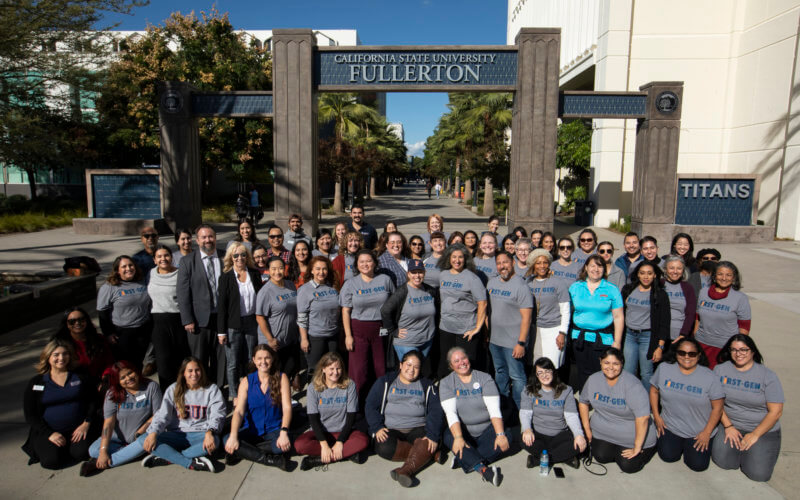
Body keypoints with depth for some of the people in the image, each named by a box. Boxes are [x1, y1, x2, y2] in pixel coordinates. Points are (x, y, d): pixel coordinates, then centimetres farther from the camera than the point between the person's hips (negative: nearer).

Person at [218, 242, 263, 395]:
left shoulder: (255, 275, 5)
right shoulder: (226, 277, -3)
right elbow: (222, 305, -4)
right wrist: (221, 331, -7)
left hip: (252, 323, 3)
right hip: (233, 325, -3)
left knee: (249, 361, 10)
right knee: (233, 364, 3)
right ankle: (234, 395, 14)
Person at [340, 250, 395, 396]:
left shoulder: (385, 280, 4)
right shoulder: (351, 284, 1)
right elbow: (345, 311, -1)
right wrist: (348, 335, -8)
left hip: (381, 330, 2)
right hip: (359, 331, -1)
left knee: (382, 368, 8)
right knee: (358, 370, -1)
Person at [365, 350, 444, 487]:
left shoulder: (427, 386, 15)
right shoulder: (385, 382, 13)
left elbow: (435, 411, 4)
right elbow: (370, 406, 6)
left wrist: (432, 435, -14)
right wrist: (377, 427, -12)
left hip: (418, 429, 0)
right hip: (390, 429, 0)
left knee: (428, 444, -33)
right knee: (385, 448, -33)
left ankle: (407, 470, -47)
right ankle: (421, 455, -17)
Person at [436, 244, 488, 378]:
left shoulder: (471, 278, -8)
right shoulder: (443, 275, 9)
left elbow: (482, 303, -12)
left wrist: (477, 328, -15)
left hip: (466, 330, -5)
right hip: (445, 328, 5)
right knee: (444, 366, 14)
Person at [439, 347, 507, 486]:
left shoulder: (484, 378, 0)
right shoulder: (446, 383, 0)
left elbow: (494, 409, -9)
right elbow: (450, 413, -13)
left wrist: (500, 434, -24)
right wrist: (458, 437, -29)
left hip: (486, 430, 1)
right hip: (461, 431, -1)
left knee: (505, 438, -27)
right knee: (449, 437, -32)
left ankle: (465, 460, -27)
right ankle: (483, 469, -41)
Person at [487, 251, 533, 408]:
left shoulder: (520, 286, -15)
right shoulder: (492, 282, 6)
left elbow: (526, 317, -17)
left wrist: (521, 343, -20)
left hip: (513, 342, -7)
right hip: (494, 339, 7)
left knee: (516, 376, -1)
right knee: (500, 372, 21)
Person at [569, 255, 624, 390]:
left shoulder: (612, 290, 2)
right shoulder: (575, 287, 7)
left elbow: (618, 317, 1)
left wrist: (617, 342, -4)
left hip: (603, 339, -2)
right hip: (579, 337, 2)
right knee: (583, 374, 8)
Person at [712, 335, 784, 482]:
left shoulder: (768, 376, -7)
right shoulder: (720, 370, -1)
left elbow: (775, 411, -8)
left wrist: (755, 434, -12)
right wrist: (728, 426, -9)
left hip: (763, 429, -1)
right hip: (730, 424, 1)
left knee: (758, 473, -15)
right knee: (722, 461, -17)